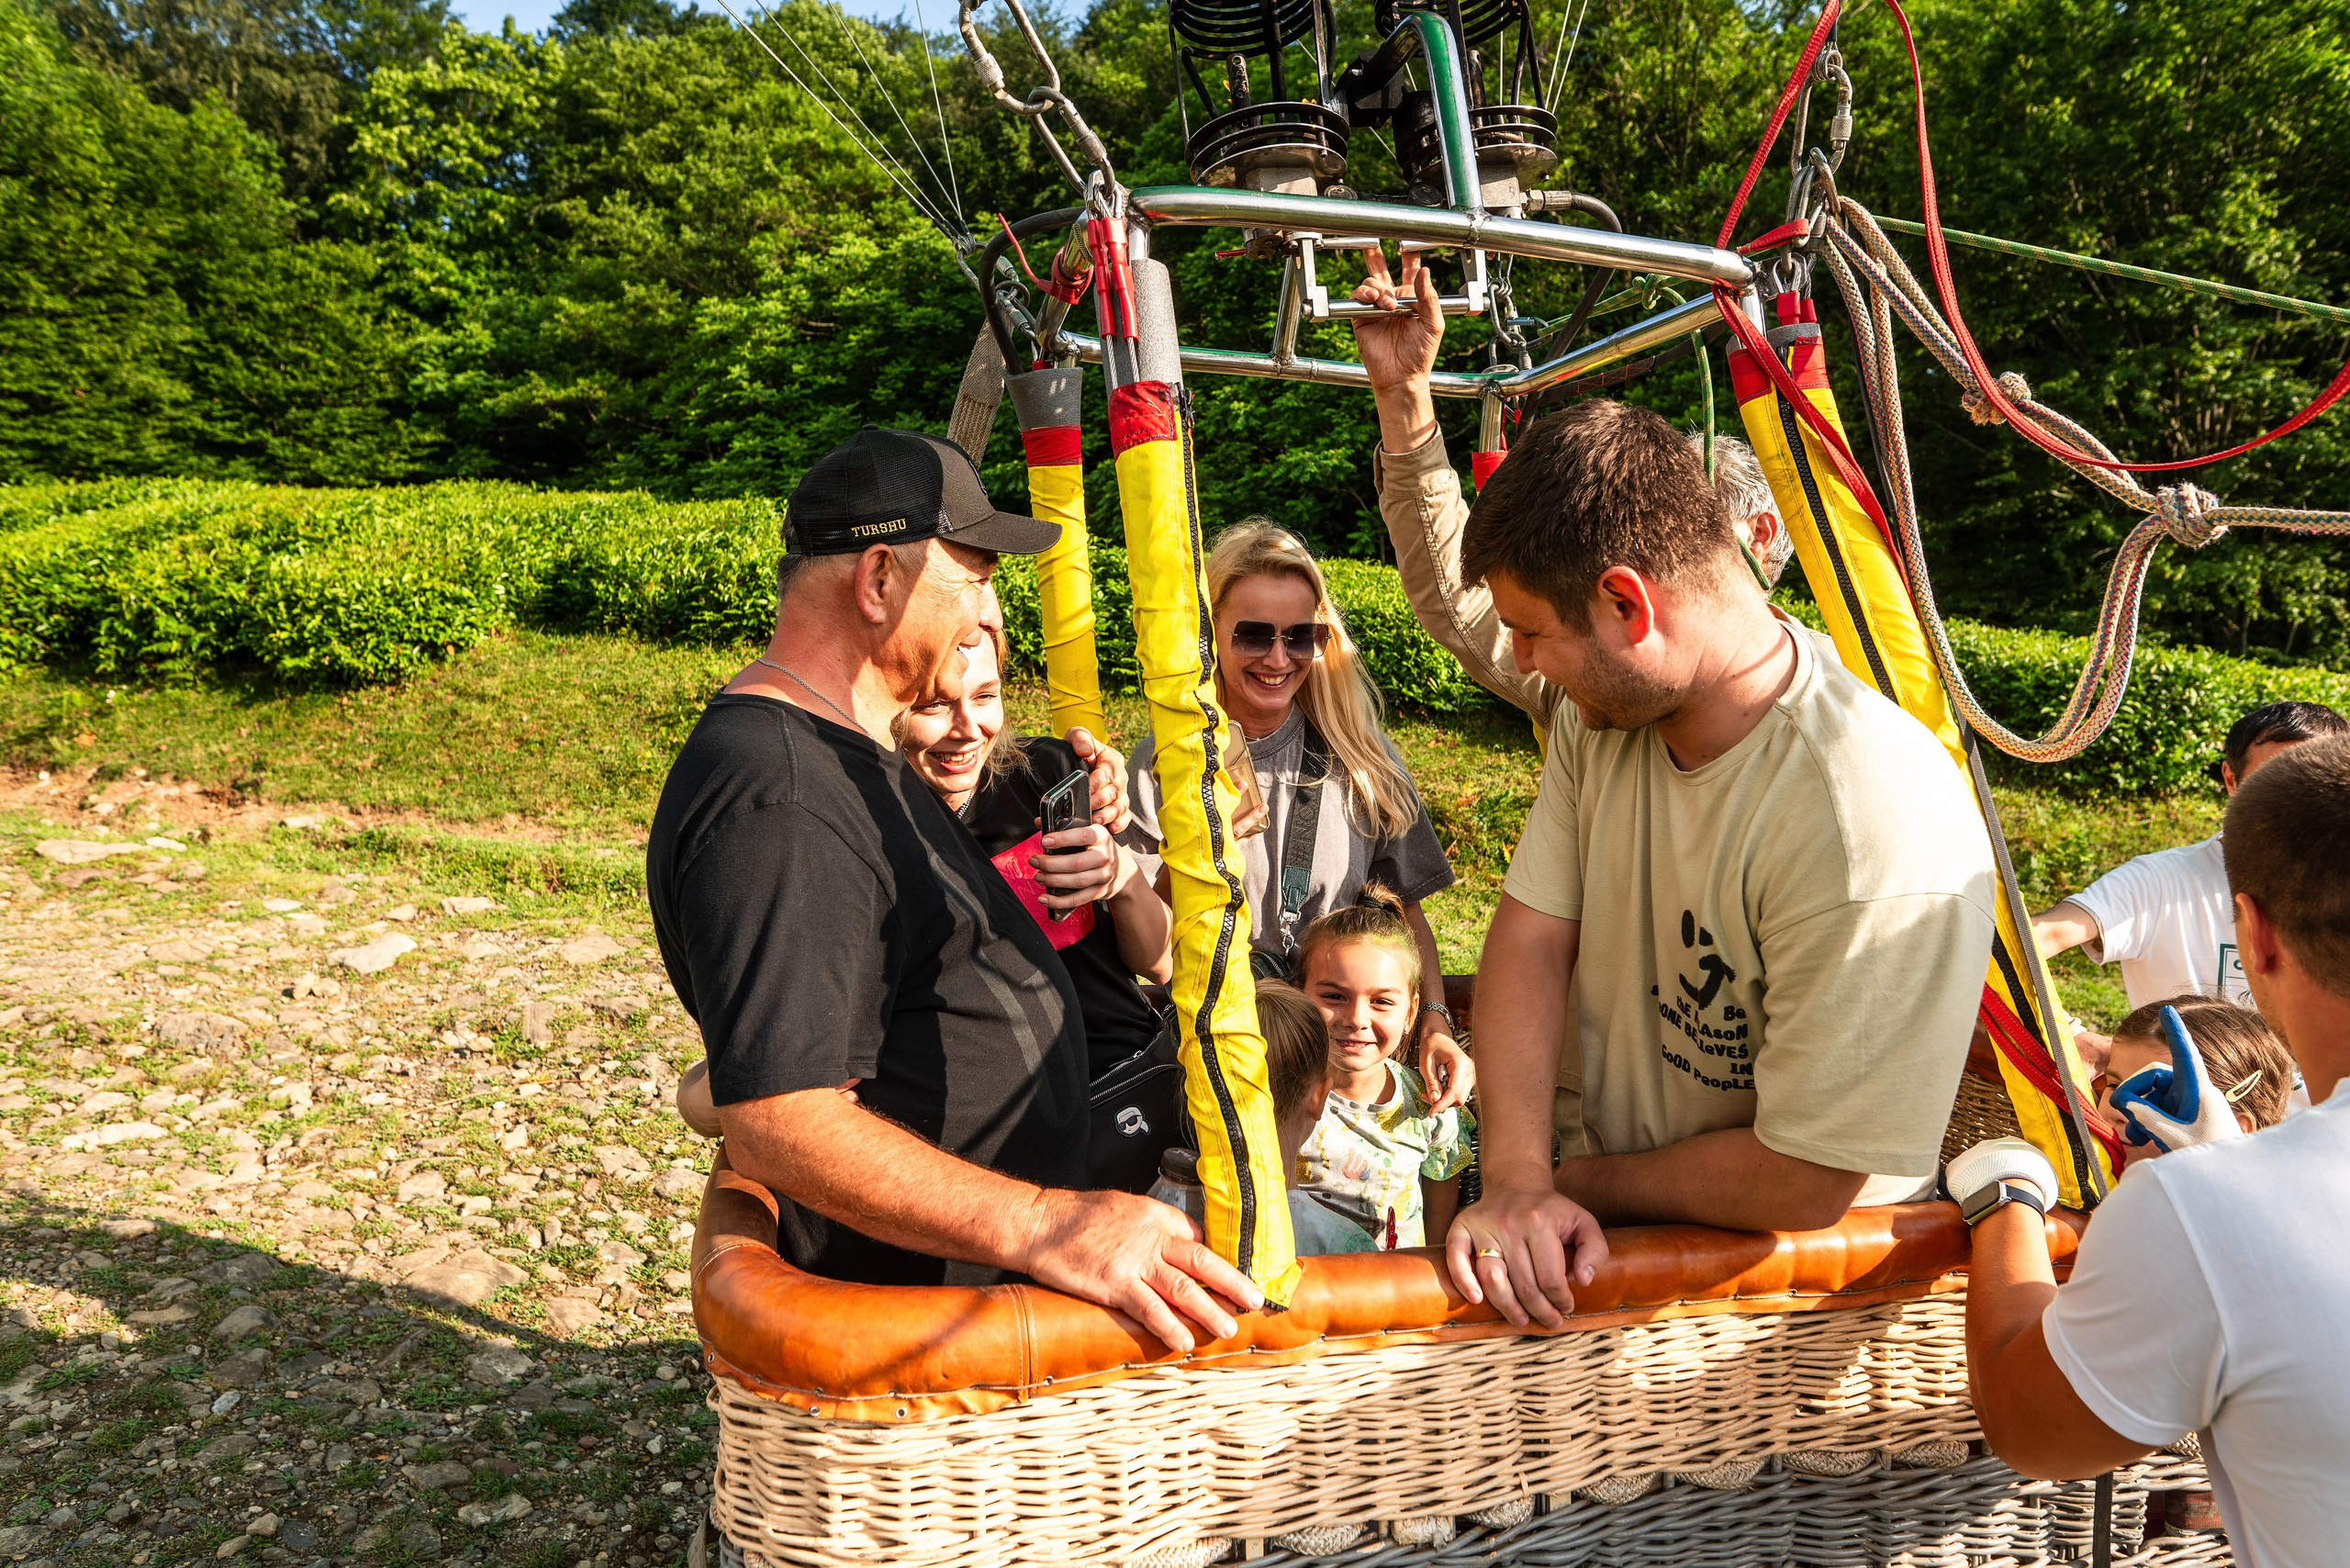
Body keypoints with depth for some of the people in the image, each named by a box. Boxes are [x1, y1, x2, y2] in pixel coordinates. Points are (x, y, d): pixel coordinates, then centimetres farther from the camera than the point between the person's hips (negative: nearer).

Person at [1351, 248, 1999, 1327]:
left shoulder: (1879, 827, -28)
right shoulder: (1605, 710, -4)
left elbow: (1801, 1185, -24)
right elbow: (1529, 941, -6)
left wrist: (1577, 1184, -11)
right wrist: (1517, 1182, -19)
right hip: (1594, 1208, 6)